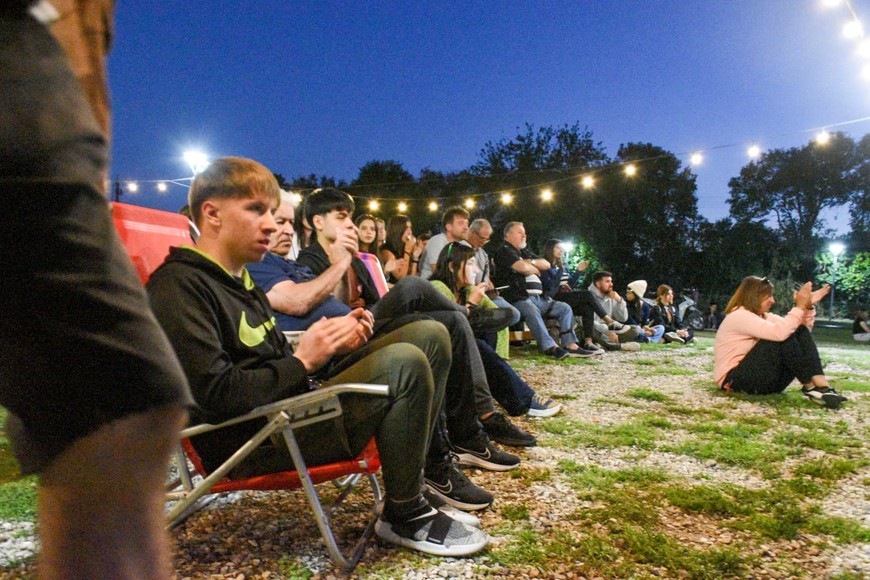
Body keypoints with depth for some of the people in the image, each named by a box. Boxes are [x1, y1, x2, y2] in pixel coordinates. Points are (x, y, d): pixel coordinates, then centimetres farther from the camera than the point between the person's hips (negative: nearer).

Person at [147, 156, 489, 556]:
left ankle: (430, 463, 10)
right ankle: (404, 516, -9)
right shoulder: (177, 287, -13)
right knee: (404, 364, -28)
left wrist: (333, 343, 0)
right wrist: (302, 361, -16)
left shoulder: (238, 280, 18)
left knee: (430, 335, 4)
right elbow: (215, 394, -23)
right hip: (253, 442, -9)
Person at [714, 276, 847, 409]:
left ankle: (821, 385, -21)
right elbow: (779, 333, -30)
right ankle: (811, 387, -15)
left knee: (801, 331, -8)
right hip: (735, 380, -9)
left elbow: (801, 329, 6)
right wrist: (799, 307, -23)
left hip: (766, 381, 9)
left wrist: (808, 307, -8)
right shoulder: (738, 316, -16)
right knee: (783, 337, -24)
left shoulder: (764, 316, 14)